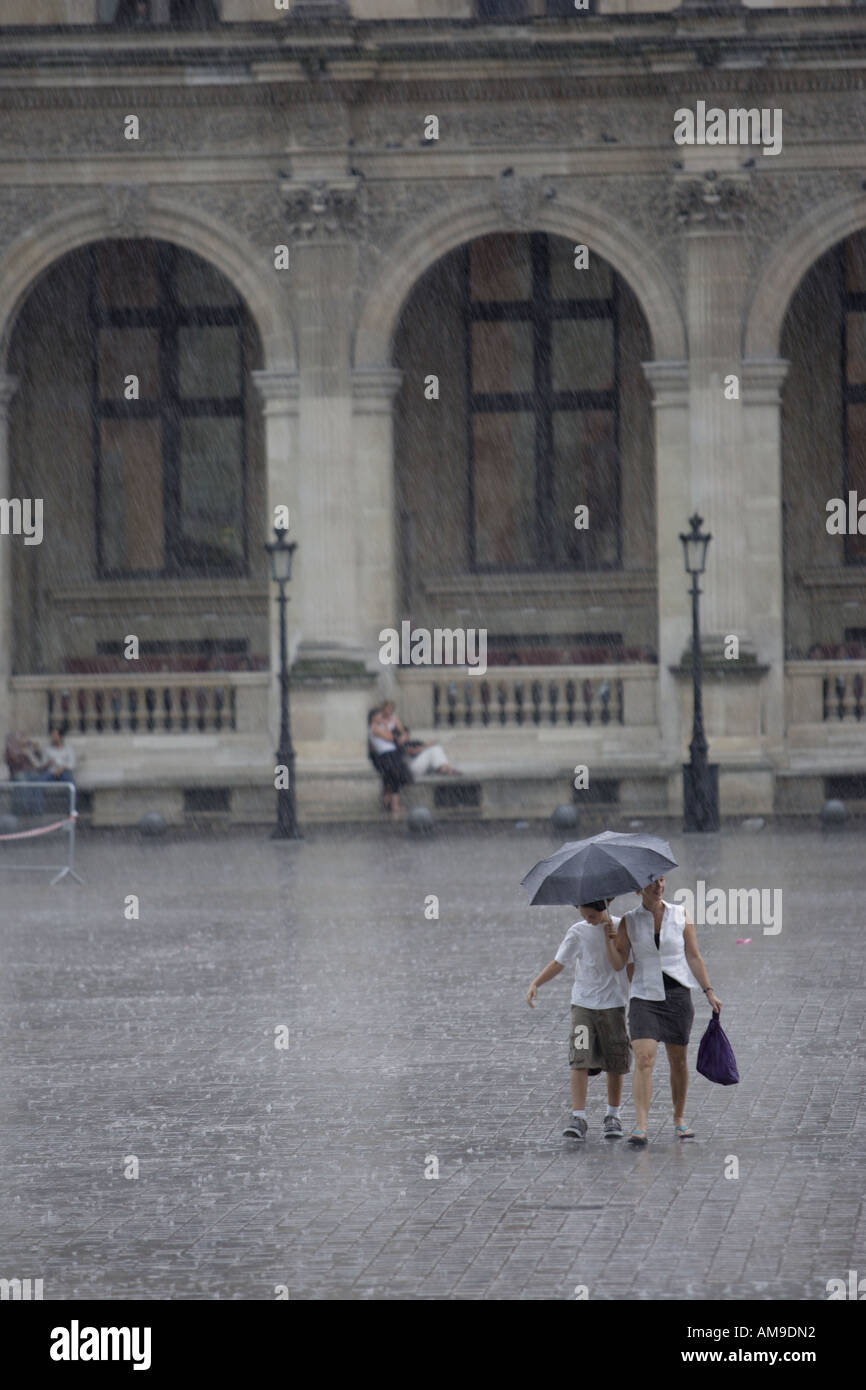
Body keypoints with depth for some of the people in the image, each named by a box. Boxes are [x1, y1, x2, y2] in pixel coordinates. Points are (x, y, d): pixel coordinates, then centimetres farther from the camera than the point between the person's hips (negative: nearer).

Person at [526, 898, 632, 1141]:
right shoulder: (578, 932, 2)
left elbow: (617, 964, -11)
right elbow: (559, 963, 2)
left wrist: (608, 934, -17)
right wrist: (535, 983, -10)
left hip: (613, 1004, 0)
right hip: (583, 1004, 0)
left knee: (616, 1064, 5)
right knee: (580, 1060, -13)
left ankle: (613, 1116, 22)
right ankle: (578, 1117, -18)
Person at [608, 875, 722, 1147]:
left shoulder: (680, 915, 3)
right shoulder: (628, 921, 3)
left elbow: (694, 957, 5)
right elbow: (619, 963, 1)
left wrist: (709, 992, 1)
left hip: (678, 996, 1)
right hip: (644, 997, -1)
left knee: (678, 1061, 10)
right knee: (643, 1060, -16)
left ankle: (679, 1119, 28)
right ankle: (640, 1127, -22)